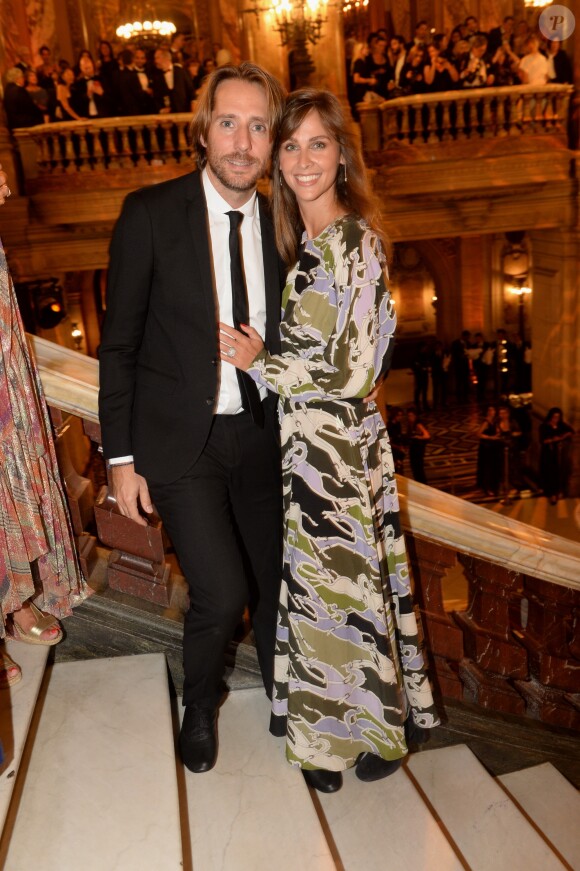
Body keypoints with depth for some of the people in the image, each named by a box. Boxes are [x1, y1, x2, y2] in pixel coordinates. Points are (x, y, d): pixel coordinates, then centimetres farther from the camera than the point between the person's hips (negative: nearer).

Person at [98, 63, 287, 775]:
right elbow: (119, 342, -6)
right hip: (180, 440, -4)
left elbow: (285, 338, 10)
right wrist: (121, 457, -7)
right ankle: (199, 703, 23)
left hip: (259, 436, 4)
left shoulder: (282, 224, 2)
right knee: (223, 592, -12)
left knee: (273, 581, 13)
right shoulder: (150, 213, -9)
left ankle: (278, 688, 44)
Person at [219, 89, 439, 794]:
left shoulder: (353, 241, -16)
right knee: (315, 579, 19)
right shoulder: (304, 241, 11)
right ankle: (329, 730, 40)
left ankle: (373, 730, 32)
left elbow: (350, 370, -20)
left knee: (338, 582, 7)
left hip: (334, 446, -9)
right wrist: (265, 357, 0)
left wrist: (259, 364, -11)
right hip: (306, 442, 9)